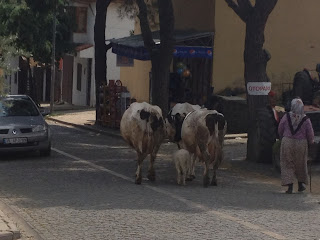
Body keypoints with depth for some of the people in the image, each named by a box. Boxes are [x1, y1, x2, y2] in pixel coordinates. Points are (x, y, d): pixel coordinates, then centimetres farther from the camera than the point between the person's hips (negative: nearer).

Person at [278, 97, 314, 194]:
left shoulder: (286, 117, -9)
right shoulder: (306, 119, -10)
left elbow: (280, 130, 2)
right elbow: (310, 134, -5)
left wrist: (283, 138, 22)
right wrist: (310, 142, 17)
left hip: (287, 143, -1)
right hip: (301, 144, 1)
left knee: (287, 165, 6)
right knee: (300, 164, 19)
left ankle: (290, 185, -4)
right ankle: (301, 184, 31)